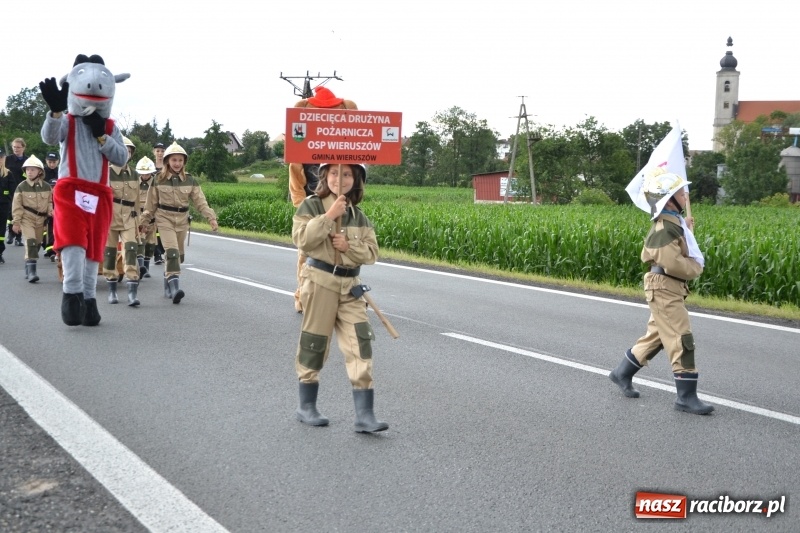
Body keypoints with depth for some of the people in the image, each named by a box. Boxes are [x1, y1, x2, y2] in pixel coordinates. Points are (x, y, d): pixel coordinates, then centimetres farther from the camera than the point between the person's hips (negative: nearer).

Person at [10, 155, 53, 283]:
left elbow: (50, 202, 13)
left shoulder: (47, 187, 2)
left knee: (37, 243, 11)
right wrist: (16, 222, -7)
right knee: (30, 241, -19)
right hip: (27, 218, -4)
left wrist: (50, 211, -7)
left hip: (41, 219, 4)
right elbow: (16, 206, -4)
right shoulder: (21, 187, -5)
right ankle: (31, 270, -20)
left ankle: (28, 270, 27)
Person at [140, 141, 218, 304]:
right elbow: (151, 204, 5)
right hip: (164, 219, -3)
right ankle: (174, 287, -25)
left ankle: (167, 287, 28)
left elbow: (200, 202, -2)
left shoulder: (190, 180, 2)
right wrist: (144, 222, 8)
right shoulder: (158, 180, -2)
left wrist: (211, 217, -14)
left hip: (182, 220, 3)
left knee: (178, 255, 11)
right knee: (172, 252, -19)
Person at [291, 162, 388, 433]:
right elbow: (301, 239, -16)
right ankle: (306, 406, 24)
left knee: (360, 345, -5)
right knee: (314, 344, 6)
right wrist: (329, 216, -19)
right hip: (320, 280, -4)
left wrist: (349, 245, -12)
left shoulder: (359, 216, 10)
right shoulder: (311, 205, -2)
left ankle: (364, 415, -3)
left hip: (350, 285, 4)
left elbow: (371, 252, 6)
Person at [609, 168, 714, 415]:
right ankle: (686, 397, 0)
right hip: (665, 288, -10)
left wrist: (686, 228, 10)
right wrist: (697, 266, -8)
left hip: (668, 288, 10)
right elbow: (674, 263, -26)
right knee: (682, 340, -7)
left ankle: (622, 373, 31)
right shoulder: (664, 228, -21)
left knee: (655, 336, 18)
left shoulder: (673, 221, 10)